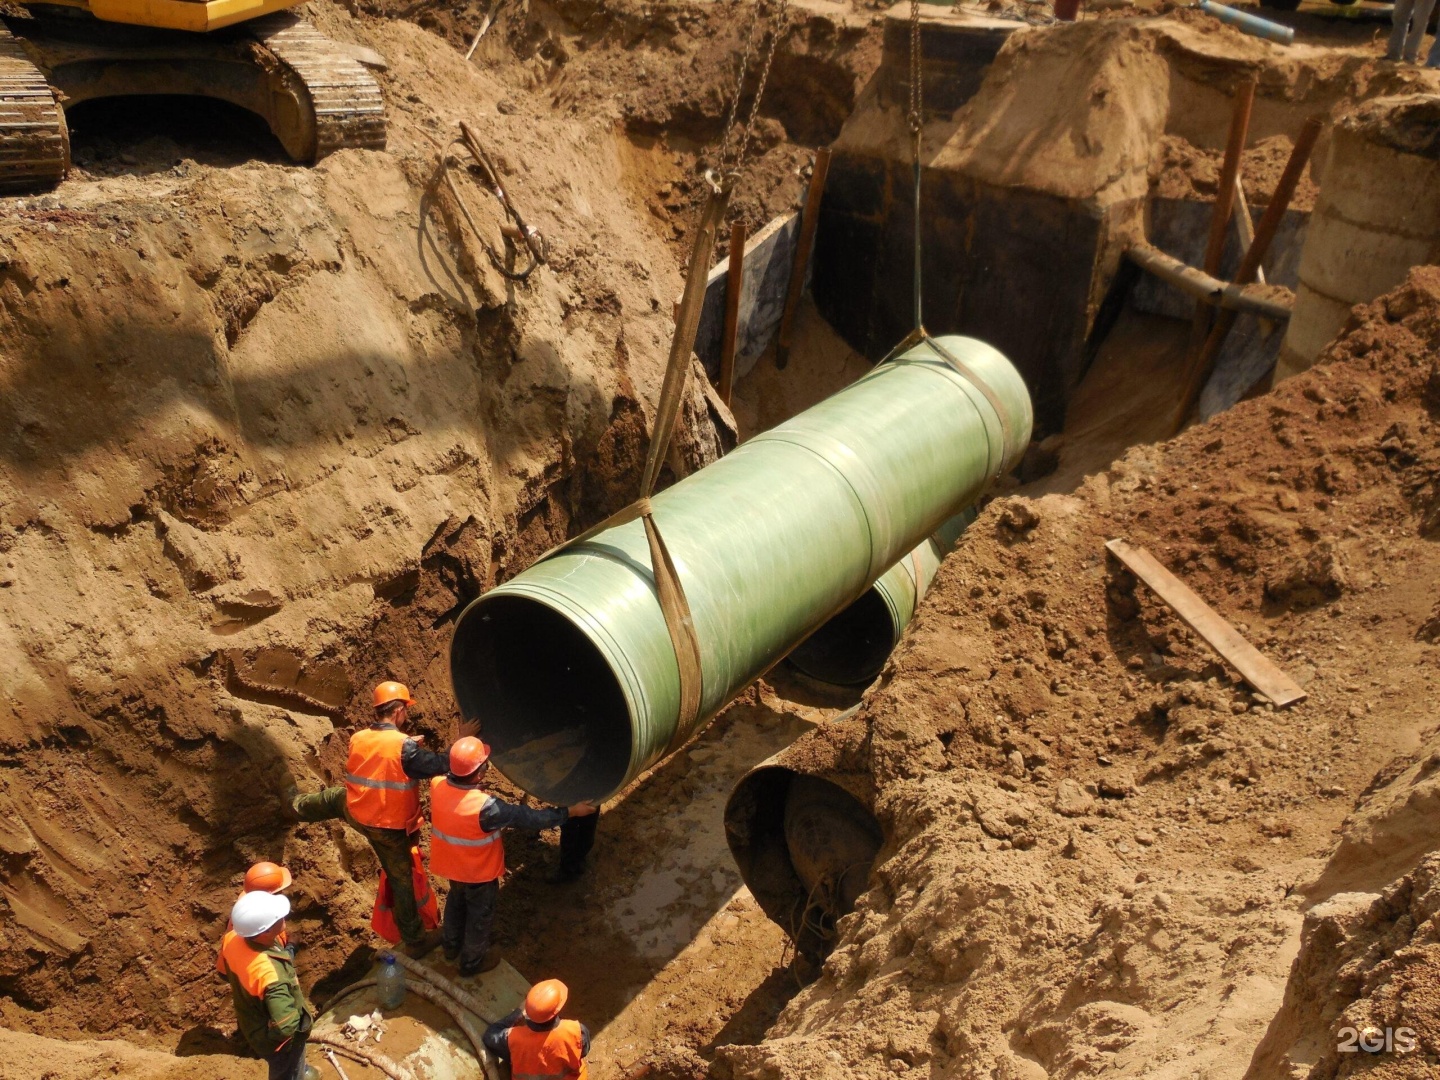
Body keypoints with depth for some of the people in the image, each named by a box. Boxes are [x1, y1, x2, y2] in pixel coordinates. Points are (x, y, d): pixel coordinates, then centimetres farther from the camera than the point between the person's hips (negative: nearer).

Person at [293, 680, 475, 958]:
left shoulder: (357, 738, -10)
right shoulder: (404, 746, -29)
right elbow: (440, 766, -23)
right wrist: (461, 740, -13)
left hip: (355, 812, 5)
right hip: (390, 828, -5)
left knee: (334, 798, 38)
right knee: (401, 880, 10)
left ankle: (299, 806, 70)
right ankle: (415, 941, 23)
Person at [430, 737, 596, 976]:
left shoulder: (437, 785, -24)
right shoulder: (485, 807, -41)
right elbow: (526, 818, -30)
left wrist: (462, 742, 9)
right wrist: (569, 811, -21)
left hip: (450, 864, 6)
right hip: (478, 872, -6)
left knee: (456, 901, 33)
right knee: (480, 914, 22)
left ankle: (452, 946, 56)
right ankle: (472, 961, 44)